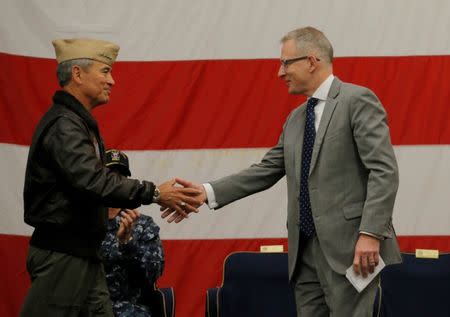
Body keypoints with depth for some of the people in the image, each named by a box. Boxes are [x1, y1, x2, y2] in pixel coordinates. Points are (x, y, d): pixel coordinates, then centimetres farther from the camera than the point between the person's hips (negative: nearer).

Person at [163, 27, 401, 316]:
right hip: (306, 251, 8)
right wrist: (208, 192, 6)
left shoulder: (357, 100, -5)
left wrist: (370, 234, -21)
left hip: (350, 248, -8)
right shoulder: (295, 119, 20)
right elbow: (266, 171, 17)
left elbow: (384, 171, -13)